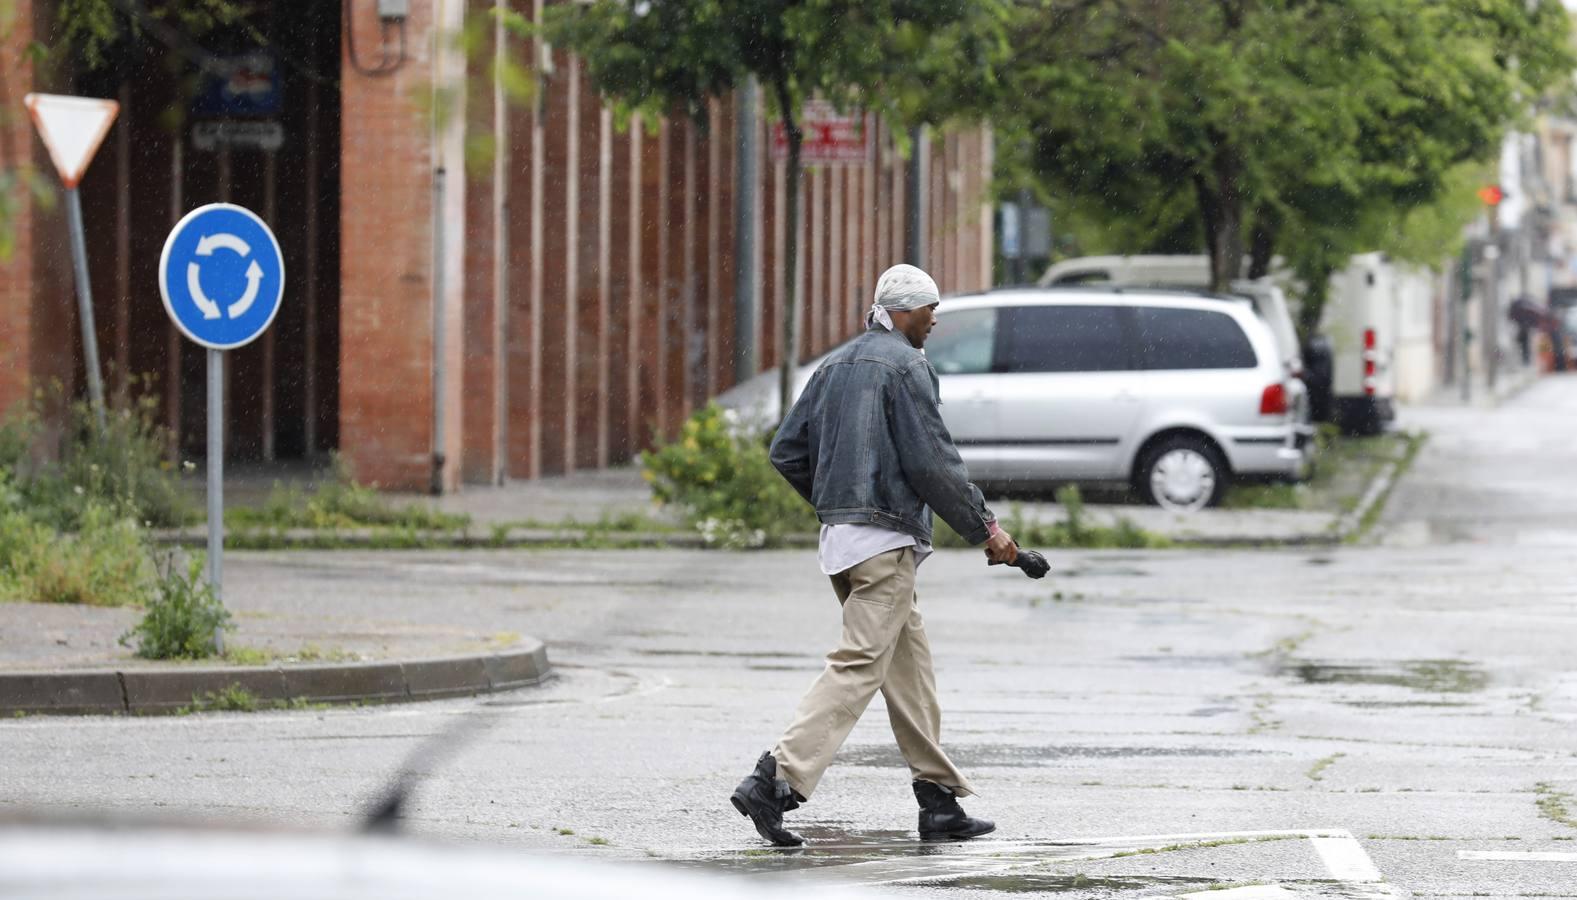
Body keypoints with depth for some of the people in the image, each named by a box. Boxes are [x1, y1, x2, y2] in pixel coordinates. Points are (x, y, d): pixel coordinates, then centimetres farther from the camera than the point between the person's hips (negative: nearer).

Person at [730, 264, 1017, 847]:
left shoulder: (837, 366, 17)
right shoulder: (905, 366, -9)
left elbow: (787, 452, 18)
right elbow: (932, 463, -15)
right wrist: (985, 529, -7)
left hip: (839, 535, 9)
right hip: (887, 540, -9)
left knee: (910, 666, 13)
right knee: (859, 666, -12)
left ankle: (940, 801, 15)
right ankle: (776, 780, -23)